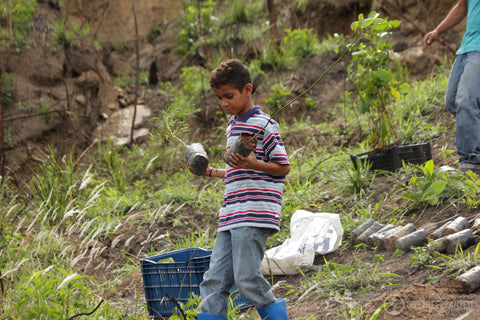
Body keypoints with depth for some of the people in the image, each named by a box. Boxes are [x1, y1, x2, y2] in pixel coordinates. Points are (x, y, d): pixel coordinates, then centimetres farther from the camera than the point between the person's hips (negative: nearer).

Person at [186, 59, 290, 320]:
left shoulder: (263, 125, -6)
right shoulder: (232, 127, 21)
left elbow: (283, 167, -8)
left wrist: (252, 164, -21)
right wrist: (210, 171, 26)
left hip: (254, 217, -9)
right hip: (230, 218, 9)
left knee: (247, 277, -11)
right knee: (214, 280, 3)